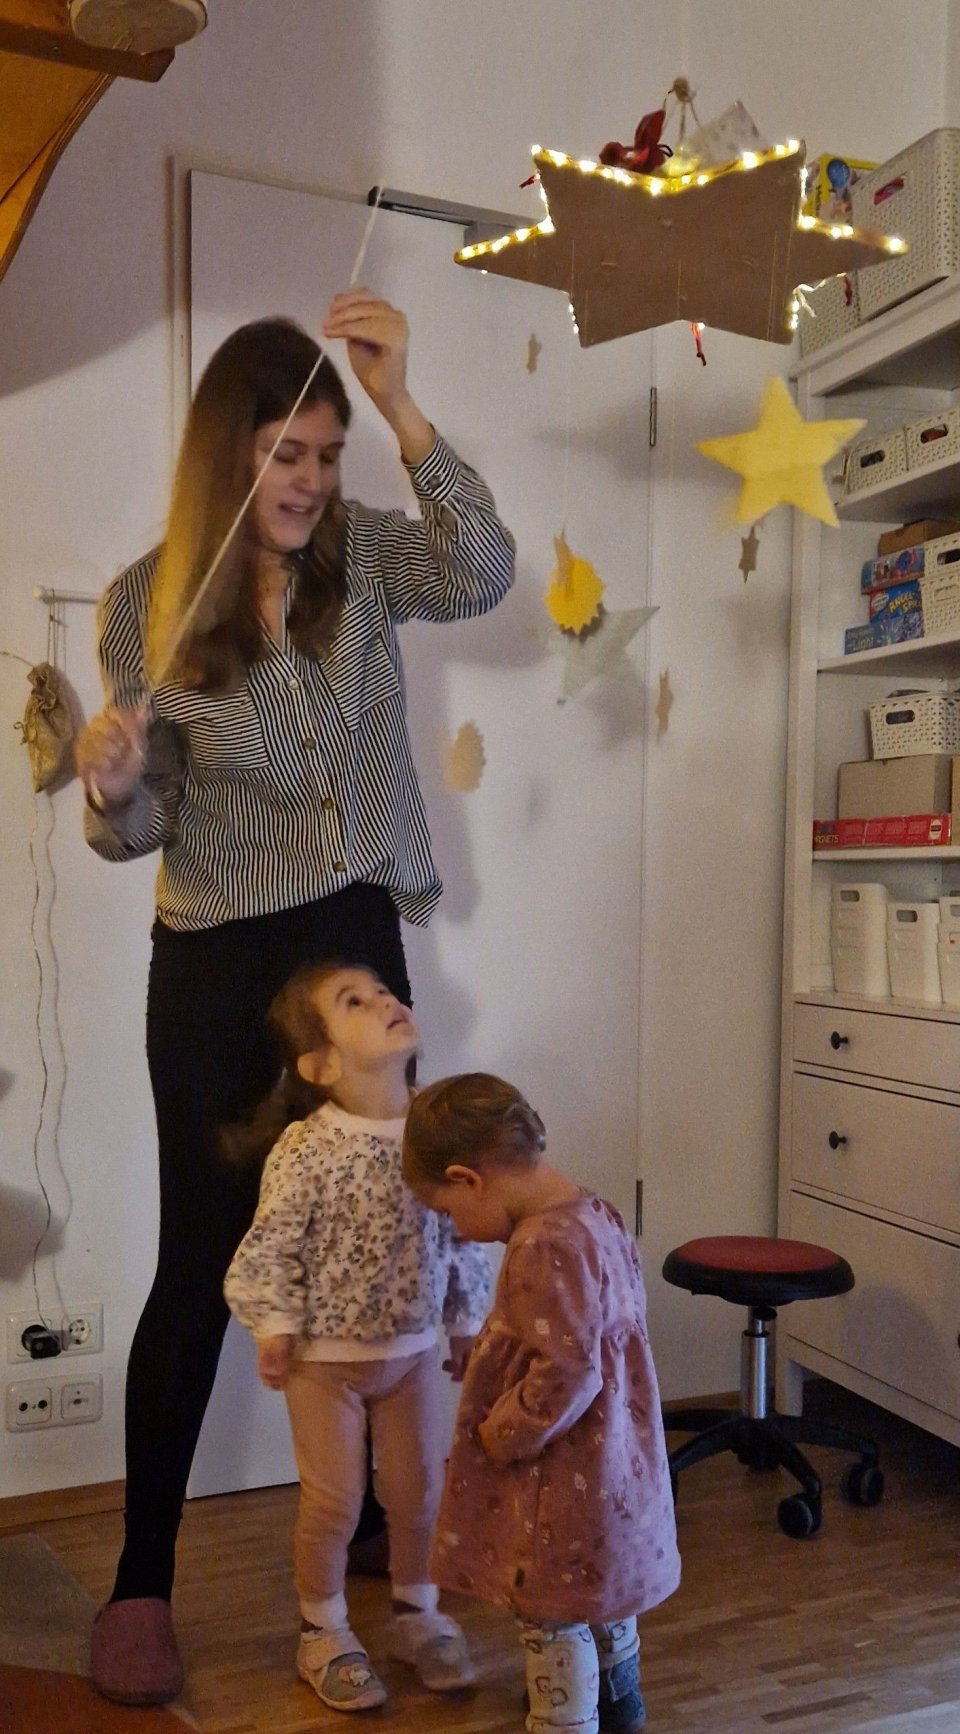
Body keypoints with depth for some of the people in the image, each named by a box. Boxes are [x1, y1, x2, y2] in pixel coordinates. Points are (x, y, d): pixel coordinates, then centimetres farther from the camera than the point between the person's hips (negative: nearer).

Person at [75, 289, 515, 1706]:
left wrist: (404, 406, -26)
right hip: (221, 968, -3)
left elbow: (484, 575, -20)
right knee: (202, 1268, 3)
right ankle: (142, 1581, 20)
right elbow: (139, 831, -3)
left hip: (362, 945, 3)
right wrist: (110, 789, -26)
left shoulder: (362, 554, 1)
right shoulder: (146, 605, -6)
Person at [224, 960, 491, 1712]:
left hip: (415, 1347, 4)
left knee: (420, 1489, 16)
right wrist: (274, 1325, -15)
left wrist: (468, 1321, 8)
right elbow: (270, 1246, -13)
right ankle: (324, 1633, 33)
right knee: (333, 1502, 9)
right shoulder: (307, 1151, -24)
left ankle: (417, 1613, 40)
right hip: (326, 1356, -4)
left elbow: (464, 1235, 2)